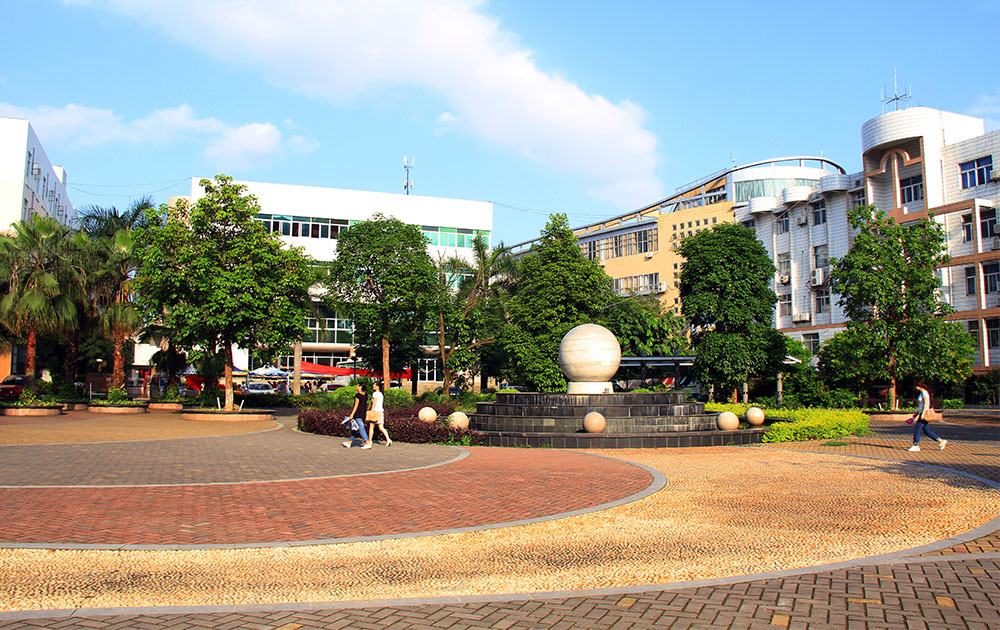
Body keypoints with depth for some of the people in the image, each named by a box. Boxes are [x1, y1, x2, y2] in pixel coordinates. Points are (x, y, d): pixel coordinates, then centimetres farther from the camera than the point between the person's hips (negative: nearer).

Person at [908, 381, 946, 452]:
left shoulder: (925, 393, -12)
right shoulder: (920, 393, 16)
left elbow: (926, 404, -18)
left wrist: (923, 414, -23)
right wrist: (917, 414, 24)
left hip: (924, 414, -10)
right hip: (921, 413, 10)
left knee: (917, 429, -7)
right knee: (926, 431, 10)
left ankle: (916, 446, -2)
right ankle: (941, 441, 14)